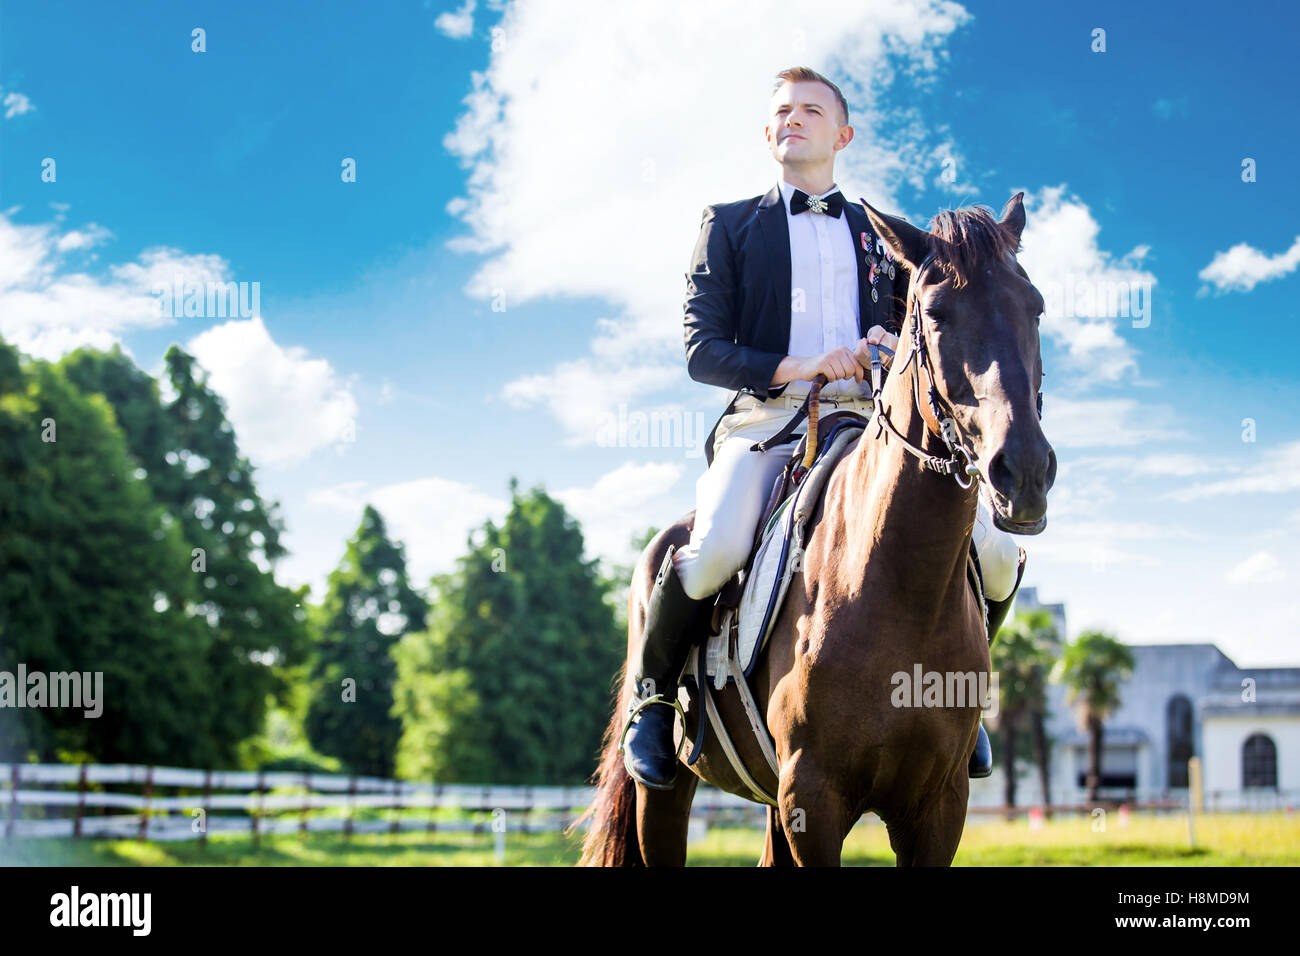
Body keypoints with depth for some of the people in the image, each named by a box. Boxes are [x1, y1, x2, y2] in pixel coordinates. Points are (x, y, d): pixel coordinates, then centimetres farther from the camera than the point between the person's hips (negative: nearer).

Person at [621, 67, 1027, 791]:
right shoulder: (730, 224, 15)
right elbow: (702, 349, 4)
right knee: (714, 552, -33)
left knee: (996, 553, -16)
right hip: (766, 420, -2)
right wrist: (794, 369, -12)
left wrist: (902, 348, -5)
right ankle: (652, 696, -5)